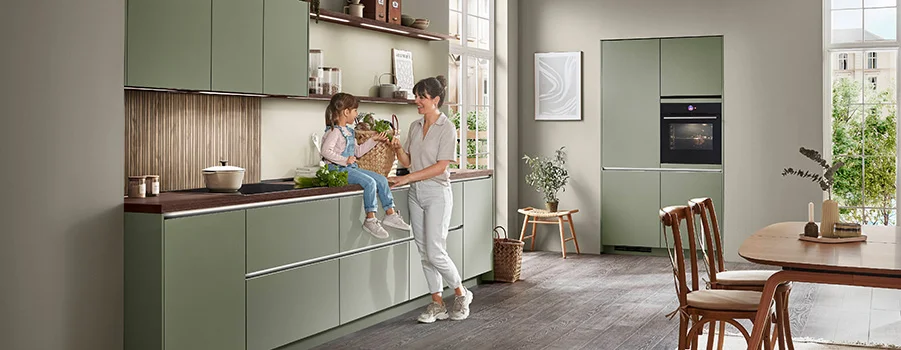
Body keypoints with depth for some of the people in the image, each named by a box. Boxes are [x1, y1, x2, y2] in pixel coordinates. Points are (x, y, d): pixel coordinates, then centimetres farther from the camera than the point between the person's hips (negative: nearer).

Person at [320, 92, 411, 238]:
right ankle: (370, 220, -20)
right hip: (338, 169, -10)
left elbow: (358, 151, 25)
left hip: (351, 168, 10)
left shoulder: (349, 131, 18)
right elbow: (325, 151, -24)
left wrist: (373, 140, 21)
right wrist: (344, 160, -24)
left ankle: (390, 214, 5)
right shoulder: (335, 131, -12)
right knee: (369, 182, -27)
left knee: (381, 180, 1)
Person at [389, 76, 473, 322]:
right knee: (424, 252, 7)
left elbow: (441, 166, -16)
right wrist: (398, 147, -7)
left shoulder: (446, 128, -10)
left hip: (437, 193, -7)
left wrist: (408, 178, -19)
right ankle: (437, 304, 14)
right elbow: (407, 161, 13)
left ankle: (461, 294, 12)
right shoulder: (415, 126, 11)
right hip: (416, 194, 7)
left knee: (435, 252, -10)